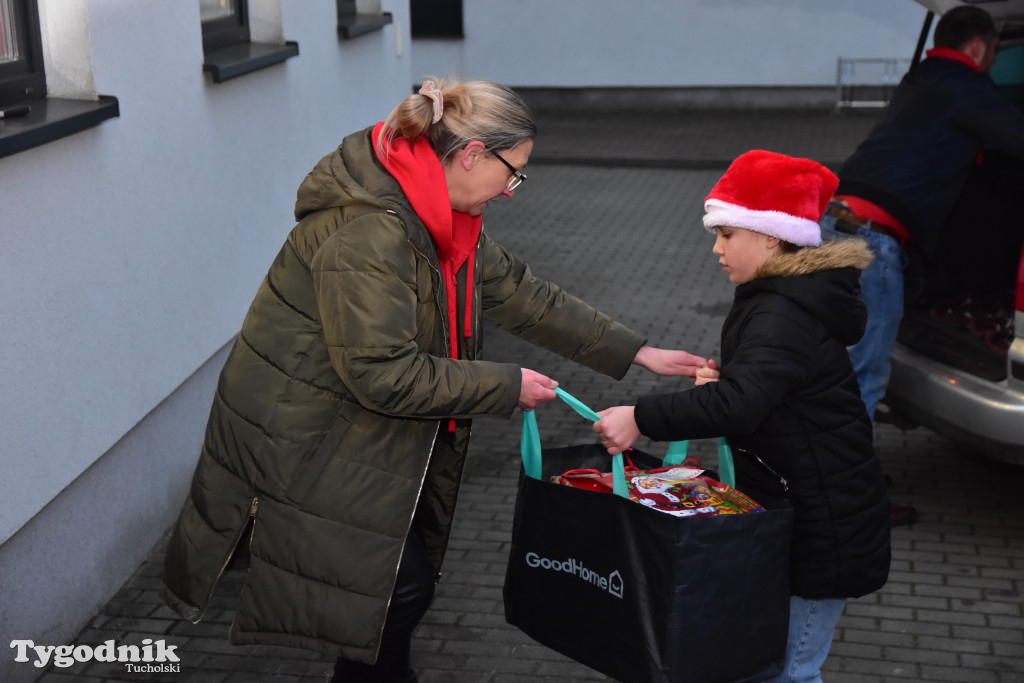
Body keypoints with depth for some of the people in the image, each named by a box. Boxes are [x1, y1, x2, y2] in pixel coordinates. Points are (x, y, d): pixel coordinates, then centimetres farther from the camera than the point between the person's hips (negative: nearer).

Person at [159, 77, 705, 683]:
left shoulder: (445, 217, 3)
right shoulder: (367, 231, -29)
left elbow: (517, 292, 9)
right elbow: (384, 375, -30)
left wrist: (634, 353, 8)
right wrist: (507, 387, -20)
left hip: (367, 426, 9)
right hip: (304, 440, -9)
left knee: (410, 572, 15)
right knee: (403, 584, -5)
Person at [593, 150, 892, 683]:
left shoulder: (784, 315, -23)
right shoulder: (778, 297, 11)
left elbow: (738, 405, -36)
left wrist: (642, 419, -36)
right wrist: (723, 379, 3)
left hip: (822, 528, -10)